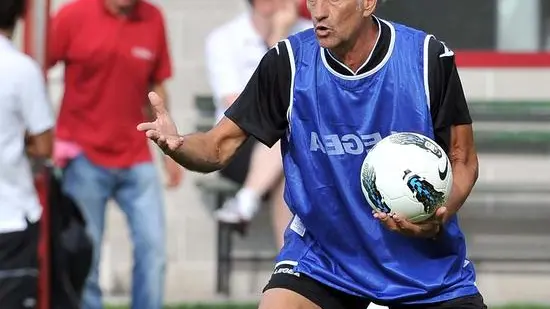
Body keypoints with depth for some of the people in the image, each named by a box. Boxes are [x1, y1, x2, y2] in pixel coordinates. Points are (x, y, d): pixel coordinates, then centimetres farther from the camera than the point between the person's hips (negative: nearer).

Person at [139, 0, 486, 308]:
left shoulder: (429, 58, -13)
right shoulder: (287, 63, -11)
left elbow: (463, 159, -4)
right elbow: (218, 147, -8)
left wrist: (437, 218, -24)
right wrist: (177, 144, -31)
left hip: (426, 261, 0)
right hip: (320, 257, 0)